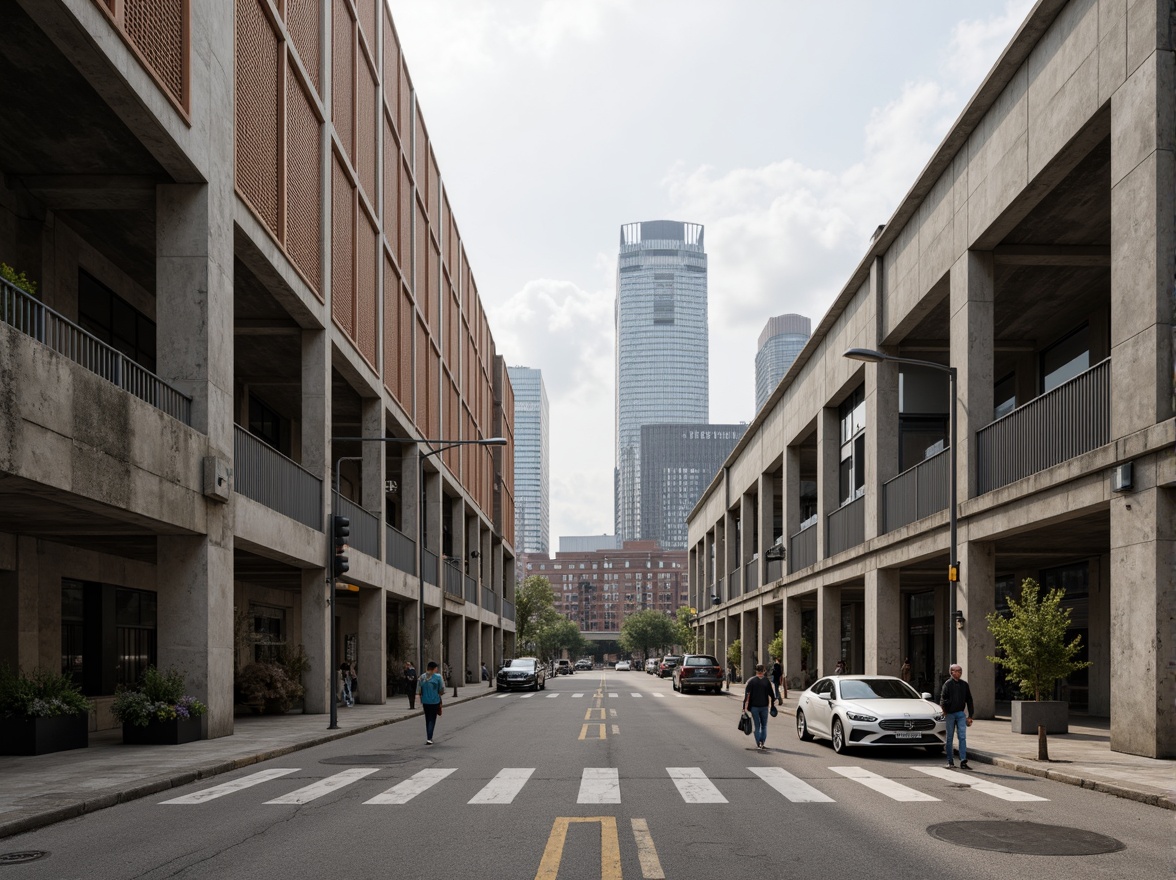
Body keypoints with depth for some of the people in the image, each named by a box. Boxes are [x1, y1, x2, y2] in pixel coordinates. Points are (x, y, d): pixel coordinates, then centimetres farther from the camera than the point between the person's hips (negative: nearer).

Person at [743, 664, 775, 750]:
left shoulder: (751, 681, -6)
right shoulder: (767, 681, -3)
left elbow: (747, 694, -8)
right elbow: (771, 694, 2)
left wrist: (745, 706, -6)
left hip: (754, 707, 0)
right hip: (764, 706, 0)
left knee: (757, 726, 7)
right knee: (764, 726, 13)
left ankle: (758, 744, -1)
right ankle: (762, 742, 3)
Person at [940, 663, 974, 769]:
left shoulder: (964, 684, 9)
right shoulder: (948, 684, -4)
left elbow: (969, 700, 13)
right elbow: (943, 698, -9)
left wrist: (970, 716, 11)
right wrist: (944, 710, -19)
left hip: (961, 713, 3)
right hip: (950, 714, -3)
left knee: (962, 737, -5)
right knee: (949, 738, 5)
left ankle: (963, 761, -7)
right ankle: (950, 761, 14)